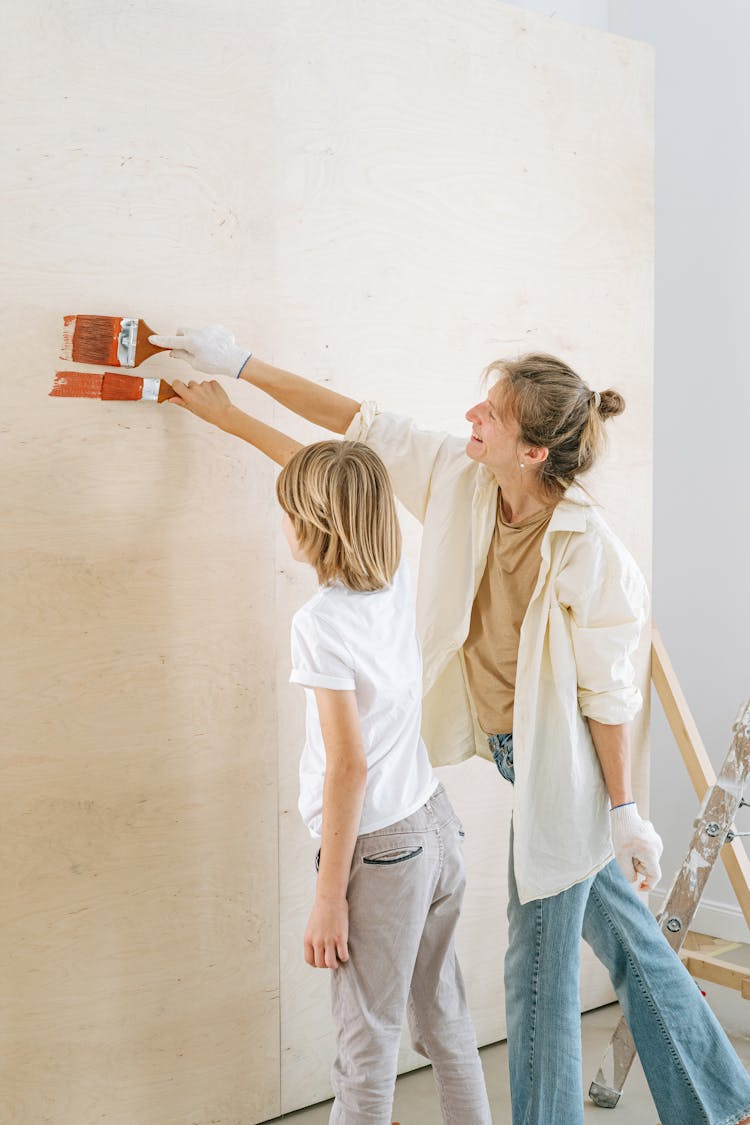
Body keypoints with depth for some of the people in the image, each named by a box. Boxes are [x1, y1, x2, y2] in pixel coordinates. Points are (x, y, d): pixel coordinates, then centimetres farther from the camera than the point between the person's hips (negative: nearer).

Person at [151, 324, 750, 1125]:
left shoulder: (589, 555, -25)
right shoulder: (460, 479, -9)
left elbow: (606, 690, -18)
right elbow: (362, 424, -1)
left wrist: (624, 810, -9)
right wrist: (242, 365, 2)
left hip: (558, 765, -7)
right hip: (512, 748, 8)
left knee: (539, 968, 2)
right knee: (619, 926, 20)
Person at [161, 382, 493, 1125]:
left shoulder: (321, 622, -20)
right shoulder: (394, 576, 1)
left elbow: (350, 766, -22)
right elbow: (322, 473, 17)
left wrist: (328, 897, -15)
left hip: (379, 849, -7)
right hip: (436, 828, 7)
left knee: (367, 1047, 6)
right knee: (444, 1021, 19)